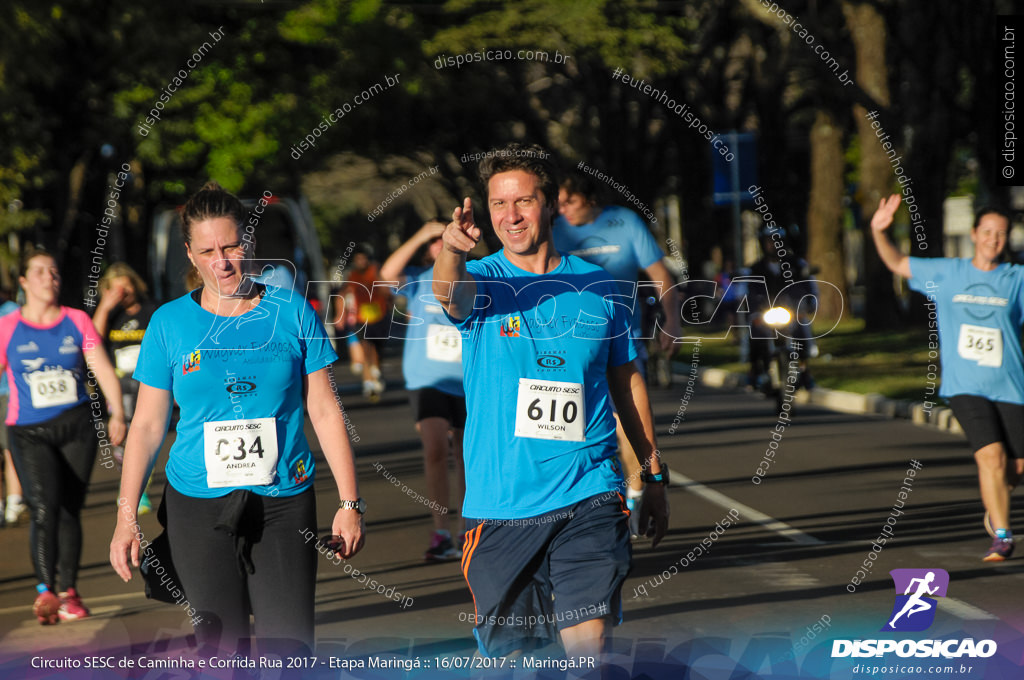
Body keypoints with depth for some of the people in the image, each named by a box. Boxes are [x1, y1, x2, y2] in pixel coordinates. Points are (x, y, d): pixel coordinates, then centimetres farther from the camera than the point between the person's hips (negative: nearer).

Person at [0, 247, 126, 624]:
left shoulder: (77, 321, 6)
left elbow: (103, 370, 3)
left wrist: (117, 413, -9)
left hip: (78, 426, 2)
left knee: (70, 510, 5)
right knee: (44, 506, -19)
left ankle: (68, 592, 15)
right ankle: (45, 590, -24)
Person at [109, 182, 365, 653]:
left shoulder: (292, 314, 4)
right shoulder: (169, 323, 4)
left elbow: (325, 411, 6)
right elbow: (147, 425, 7)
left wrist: (349, 503, 2)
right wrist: (127, 517, 2)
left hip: (284, 503, 0)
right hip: (198, 505, 0)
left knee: (288, 646, -10)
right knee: (222, 650, -1)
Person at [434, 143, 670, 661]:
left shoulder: (597, 286, 6)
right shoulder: (481, 282, 0)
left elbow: (626, 383, 16)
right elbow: (450, 292, -26)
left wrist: (654, 475, 17)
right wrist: (451, 249, -50)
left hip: (588, 500, 0)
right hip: (499, 502, 0)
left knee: (589, 641, -13)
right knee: (508, 649, 9)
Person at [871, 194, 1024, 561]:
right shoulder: (946, 273, 8)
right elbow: (897, 263, 17)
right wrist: (878, 232, 3)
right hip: (965, 387, -1)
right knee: (991, 455, -17)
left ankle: (994, 507, 36)